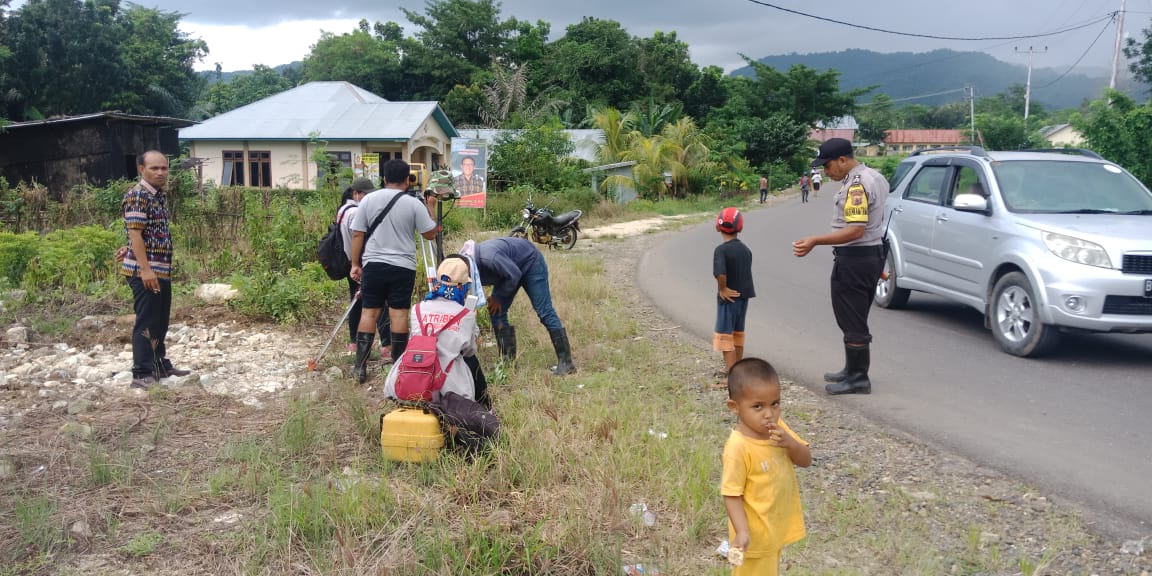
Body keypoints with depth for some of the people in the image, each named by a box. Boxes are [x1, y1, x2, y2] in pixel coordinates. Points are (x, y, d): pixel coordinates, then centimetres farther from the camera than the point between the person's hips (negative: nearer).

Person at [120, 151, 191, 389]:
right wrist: (146, 269, -23)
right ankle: (142, 374, 1)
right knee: (146, 323, -5)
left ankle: (161, 365, 29)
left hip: (162, 269, 9)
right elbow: (135, 233, -19)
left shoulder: (161, 195, 14)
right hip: (144, 270, -9)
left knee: (161, 321, 17)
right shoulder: (137, 195, -13)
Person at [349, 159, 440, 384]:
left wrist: (355, 264, 9)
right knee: (399, 313, 3)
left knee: (368, 312, 6)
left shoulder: (368, 200, 2)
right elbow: (430, 233, 1)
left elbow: (357, 234, 2)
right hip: (403, 266, -1)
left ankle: (360, 366, 4)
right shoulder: (414, 204, -4)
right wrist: (431, 207, 13)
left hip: (373, 264, 2)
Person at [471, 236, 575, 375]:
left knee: (545, 312, -13)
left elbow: (514, 275, -29)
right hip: (510, 266, 8)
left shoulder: (488, 258, -41)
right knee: (496, 312, -1)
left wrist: (498, 297, -17)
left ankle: (565, 362, -12)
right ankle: (508, 362, 6)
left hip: (530, 262, -8)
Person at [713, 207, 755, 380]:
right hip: (744, 296, 7)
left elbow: (720, 274, -33)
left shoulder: (721, 250, -19)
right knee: (738, 332, 21)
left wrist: (722, 289, -19)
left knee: (725, 335, 0)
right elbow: (747, 271, 10)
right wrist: (740, 289, 14)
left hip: (729, 297, -7)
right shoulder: (745, 249, 3)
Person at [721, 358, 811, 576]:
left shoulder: (778, 429, -5)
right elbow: (732, 494, -23)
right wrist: (742, 532, -32)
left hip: (777, 527, 7)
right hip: (756, 533, -7)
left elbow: (806, 460, -1)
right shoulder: (738, 447, -28)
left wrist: (790, 443, -21)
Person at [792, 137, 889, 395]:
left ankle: (858, 379, 3)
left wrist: (815, 241, -29)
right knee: (856, 320, 18)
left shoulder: (856, 185, -20)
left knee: (852, 321, -3)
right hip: (873, 252, 11)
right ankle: (853, 371, 27)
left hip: (855, 258, -11)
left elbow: (855, 230, -27)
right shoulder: (875, 177, 13)